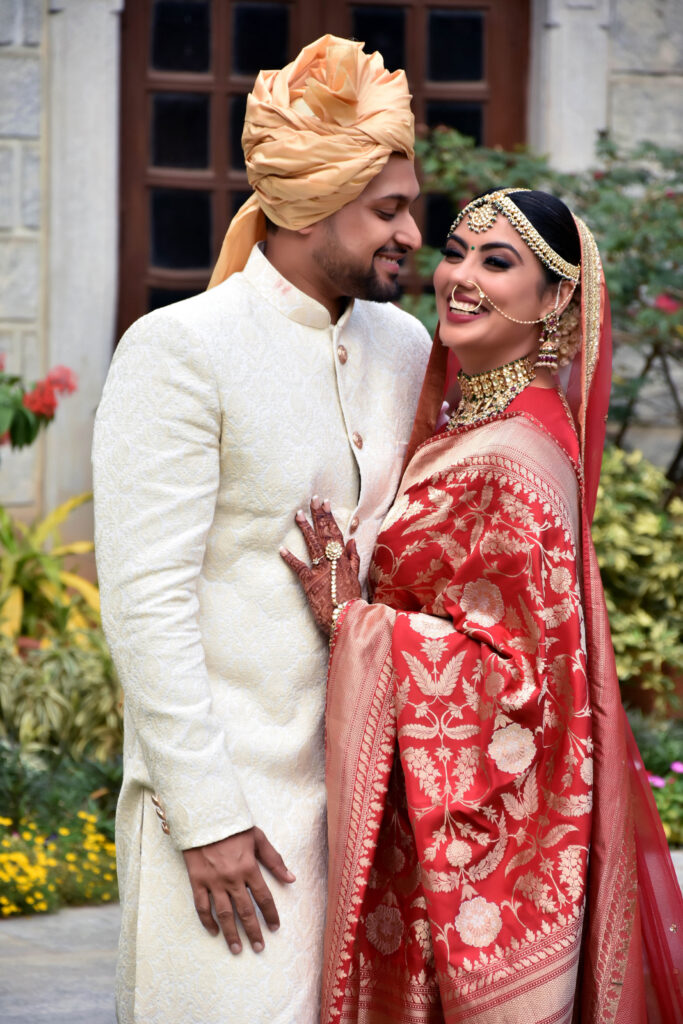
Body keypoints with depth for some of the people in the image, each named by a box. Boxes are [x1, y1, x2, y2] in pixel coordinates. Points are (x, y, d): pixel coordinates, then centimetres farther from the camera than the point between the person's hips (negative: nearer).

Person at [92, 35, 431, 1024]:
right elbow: (146, 600, -13)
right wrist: (205, 816, -16)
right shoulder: (178, 350, -10)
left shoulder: (405, 347, 11)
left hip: (363, 784, 6)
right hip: (227, 794, -6)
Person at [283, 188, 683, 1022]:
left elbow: (522, 669, -20)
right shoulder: (463, 419, 9)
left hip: (483, 819, -9)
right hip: (430, 799, 9)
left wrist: (354, 623, -19)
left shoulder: (517, 456, -19)